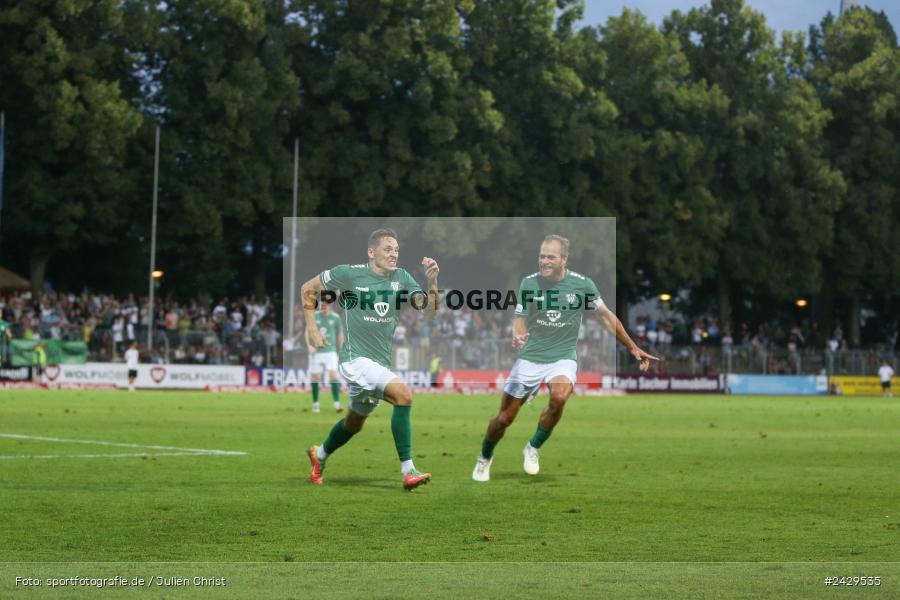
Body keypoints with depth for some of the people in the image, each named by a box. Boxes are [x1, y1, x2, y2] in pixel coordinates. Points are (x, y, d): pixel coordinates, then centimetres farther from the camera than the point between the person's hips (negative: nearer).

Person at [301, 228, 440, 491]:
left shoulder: (401, 278, 1)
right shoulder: (349, 274, -10)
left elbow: (429, 311, -7)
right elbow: (308, 288, 2)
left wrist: (433, 281, -24)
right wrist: (312, 329, -4)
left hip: (381, 362, 7)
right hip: (356, 358, -7)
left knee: (354, 424, 24)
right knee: (403, 393, -28)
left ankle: (319, 455, 53)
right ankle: (408, 471, -27)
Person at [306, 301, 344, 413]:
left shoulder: (335, 318, 1)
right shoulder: (313, 316, 1)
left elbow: (340, 334, 10)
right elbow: (308, 332, 8)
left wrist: (339, 350, 8)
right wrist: (309, 346, -6)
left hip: (330, 352, -1)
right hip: (316, 352, 1)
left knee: (333, 375, -14)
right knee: (315, 378, 4)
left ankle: (337, 404, -17)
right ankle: (315, 403, 18)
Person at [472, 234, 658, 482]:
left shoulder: (582, 283, -6)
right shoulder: (529, 282, -5)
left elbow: (606, 315, 5)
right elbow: (520, 320, 1)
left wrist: (633, 348, 8)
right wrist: (517, 336, -24)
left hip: (563, 357, -1)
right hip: (530, 357, 1)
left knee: (559, 398, -32)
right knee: (505, 417, 1)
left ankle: (533, 448, -7)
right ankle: (484, 458, 32)